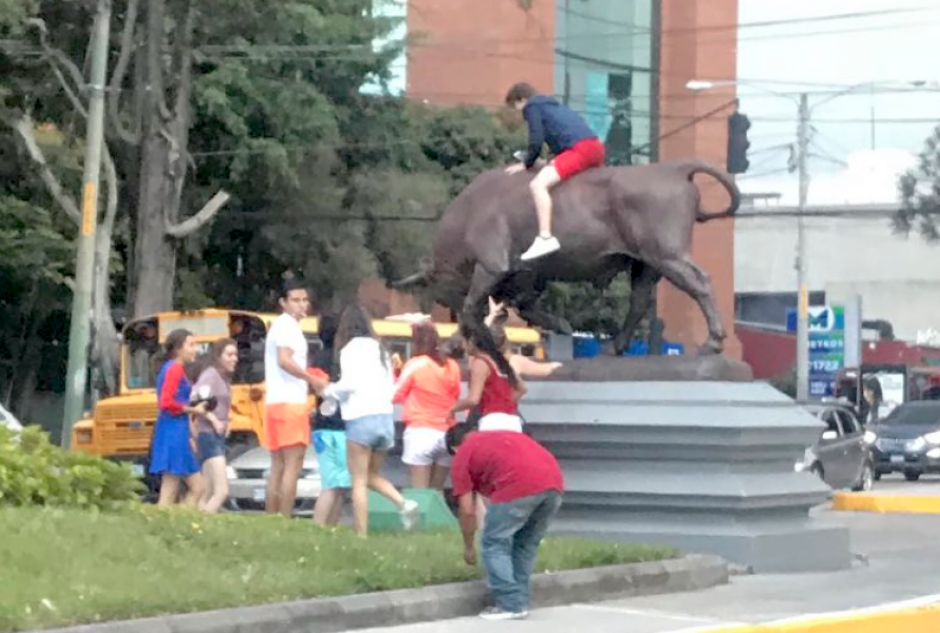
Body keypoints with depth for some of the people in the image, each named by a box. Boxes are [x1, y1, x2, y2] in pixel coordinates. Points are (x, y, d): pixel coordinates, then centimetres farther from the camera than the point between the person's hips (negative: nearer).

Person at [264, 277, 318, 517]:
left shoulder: (282, 326, 22)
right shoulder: (287, 324, -8)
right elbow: (284, 360, -21)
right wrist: (312, 380, -13)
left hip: (276, 403, 10)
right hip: (290, 403, -10)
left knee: (278, 468, 9)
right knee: (293, 466, -12)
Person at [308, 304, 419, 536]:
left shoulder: (351, 348, -4)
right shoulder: (380, 349, 17)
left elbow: (349, 384, -12)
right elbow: (390, 388, 17)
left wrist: (327, 389, 4)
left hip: (361, 419, -7)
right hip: (385, 417, 7)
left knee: (359, 481, -2)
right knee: (373, 475, 19)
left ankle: (361, 535, -6)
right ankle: (403, 503, -4)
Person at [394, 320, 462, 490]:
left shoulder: (414, 364, -4)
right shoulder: (452, 366, 5)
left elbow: (396, 396, 4)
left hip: (420, 433, -4)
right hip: (446, 434, 4)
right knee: (437, 492, 10)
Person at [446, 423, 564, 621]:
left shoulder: (463, 455, 19)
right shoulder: (503, 436, 37)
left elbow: (467, 510, 16)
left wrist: (469, 547, 30)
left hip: (521, 485, -6)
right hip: (554, 481, 6)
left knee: (493, 543, 8)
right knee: (527, 544, 22)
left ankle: (509, 605, 4)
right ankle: (519, 602, 22)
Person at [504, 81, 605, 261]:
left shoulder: (532, 107, 6)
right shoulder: (552, 105, 32)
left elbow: (536, 142, -3)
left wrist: (526, 164, 11)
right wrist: (552, 162, 28)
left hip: (580, 148, -9)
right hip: (596, 147, 9)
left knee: (538, 184, -19)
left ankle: (546, 238, -33)